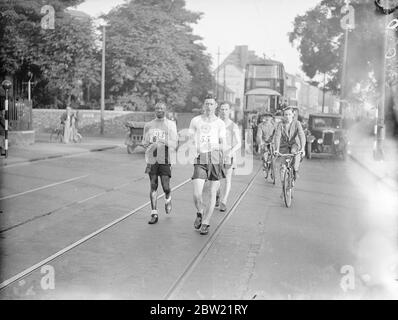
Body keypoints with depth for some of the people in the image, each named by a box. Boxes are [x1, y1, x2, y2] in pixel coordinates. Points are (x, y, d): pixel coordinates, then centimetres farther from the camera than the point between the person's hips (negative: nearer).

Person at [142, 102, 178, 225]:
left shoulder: (171, 124, 4)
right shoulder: (148, 125, 13)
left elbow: (174, 144, -2)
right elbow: (144, 142, 18)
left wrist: (162, 141, -17)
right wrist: (148, 144, -4)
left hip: (165, 160, -2)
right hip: (152, 159, 2)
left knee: (165, 186, -7)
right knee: (153, 186, -2)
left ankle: (168, 200, 28)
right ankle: (154, 214, 4)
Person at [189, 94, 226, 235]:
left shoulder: (220, 123, 7)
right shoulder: (195, 121, 9)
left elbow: (223, 145, 4)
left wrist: (216, 146, -17)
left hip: (215, 159, 1)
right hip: (200, 160, 0)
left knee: (212, 194, 0)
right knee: (197, 194, -11)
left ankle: (205, 223, 15)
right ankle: (200, 213, 20)